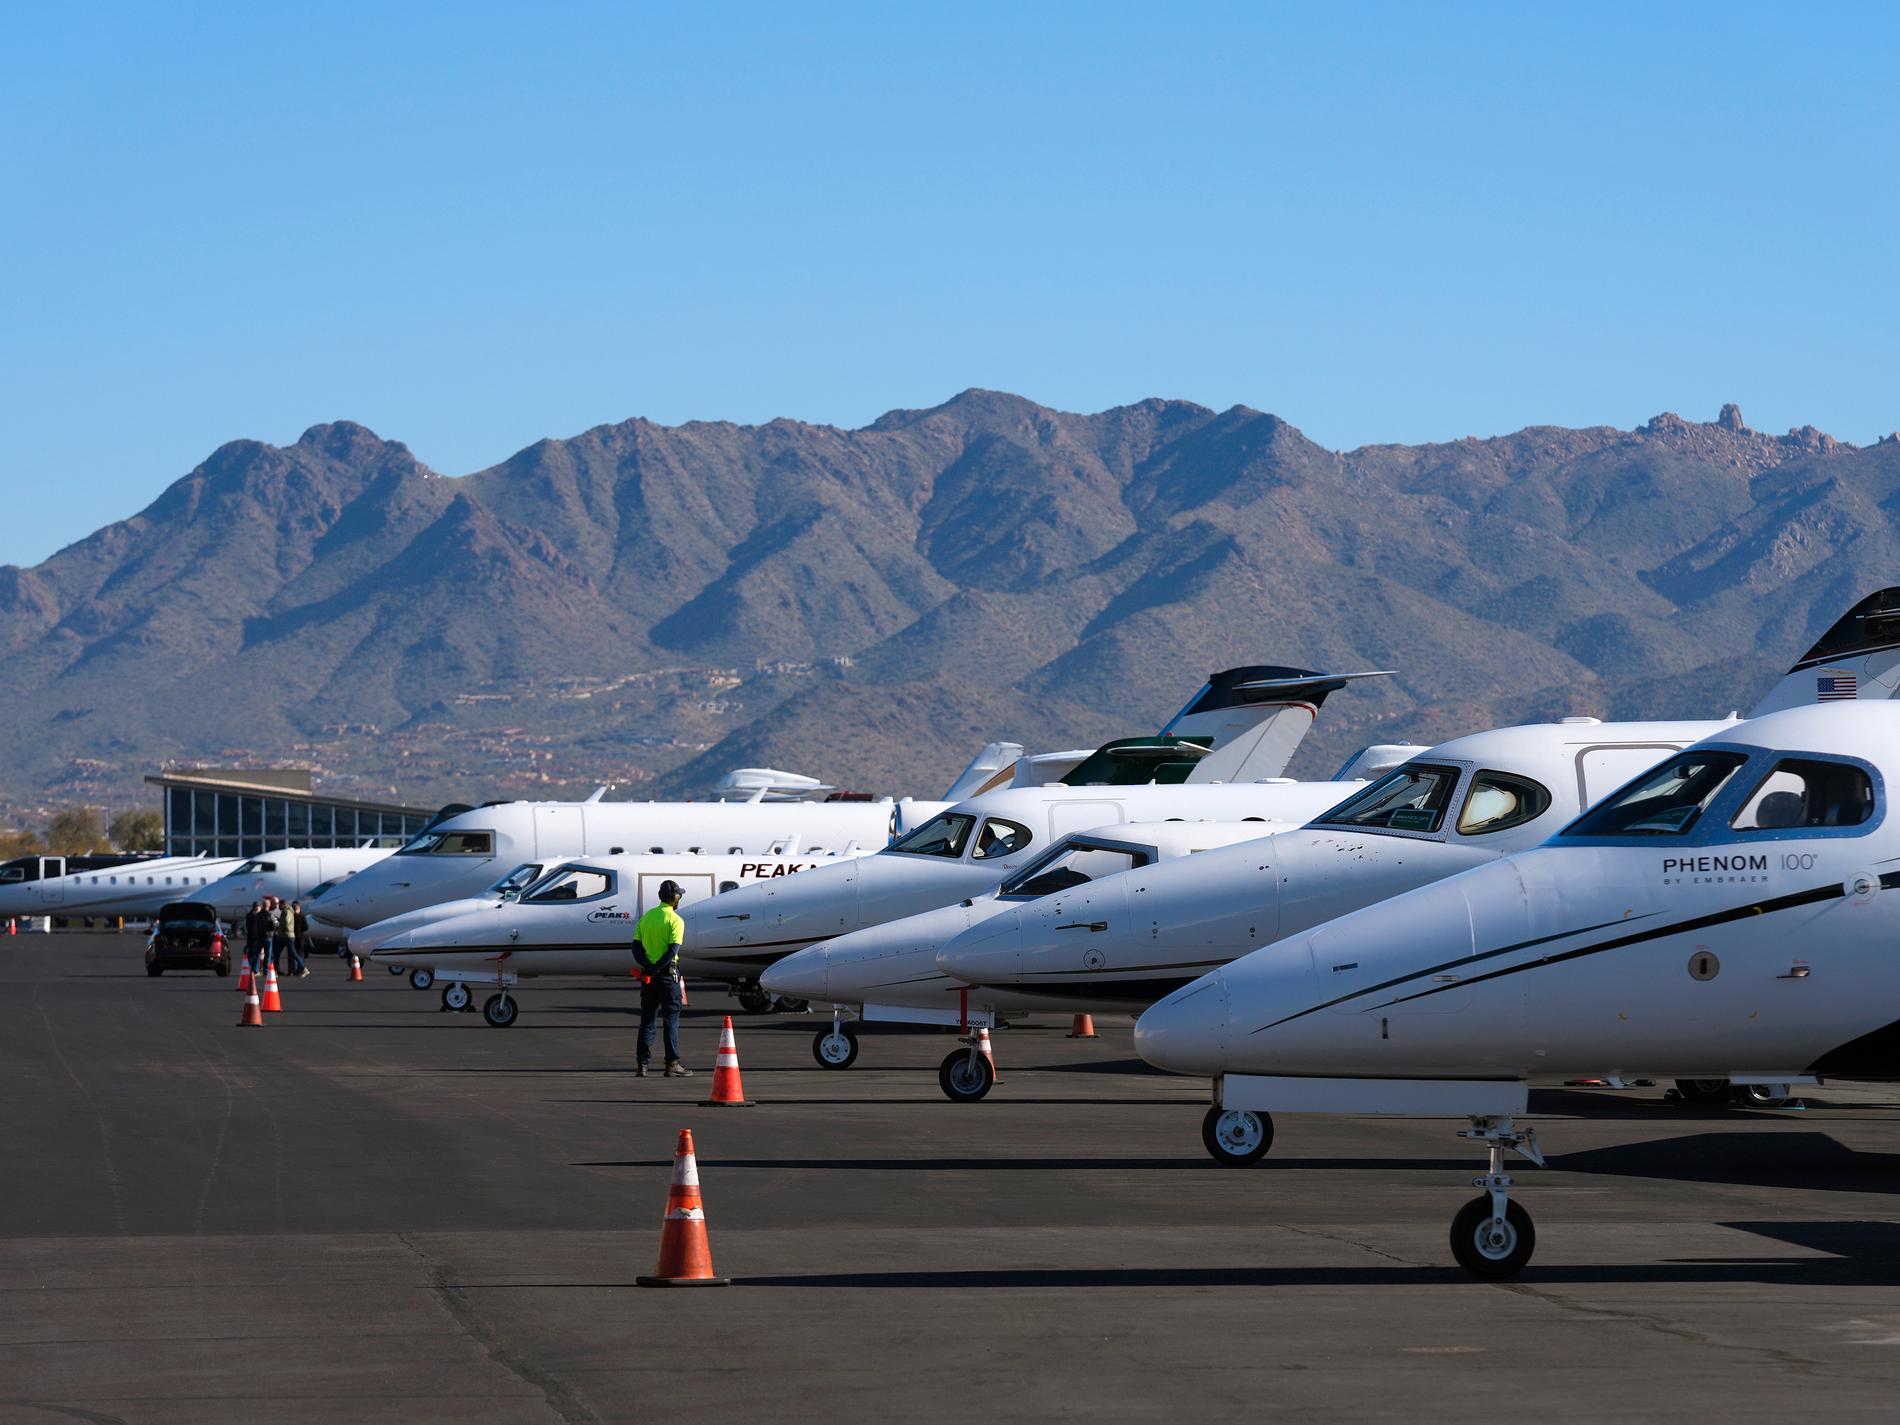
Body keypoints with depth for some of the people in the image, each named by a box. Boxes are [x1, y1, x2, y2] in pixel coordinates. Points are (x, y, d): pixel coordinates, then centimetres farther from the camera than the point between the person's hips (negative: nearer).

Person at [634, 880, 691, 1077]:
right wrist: (656, 968, -17)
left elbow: (636, 946, 2)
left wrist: (647, 966, -10)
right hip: (667, 973, -5)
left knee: (647, 1020, 10)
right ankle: (672, 1064, -3)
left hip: (647, 974, 5)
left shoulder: (646, 917, 10)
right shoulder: (675, 920, -8)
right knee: (671, 1020, -1)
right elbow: (673, 950, -19)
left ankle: (642, 1064, 8)